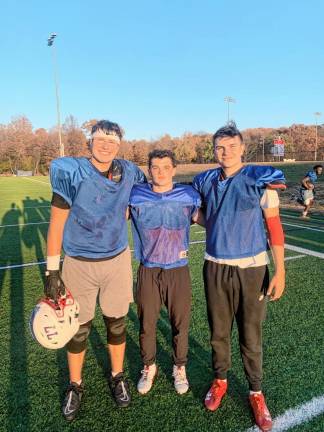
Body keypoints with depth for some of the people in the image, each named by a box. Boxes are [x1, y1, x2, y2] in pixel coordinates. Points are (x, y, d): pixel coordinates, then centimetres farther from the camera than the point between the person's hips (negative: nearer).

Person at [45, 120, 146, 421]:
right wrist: (52, 271, -9)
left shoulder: (128, 173, -4)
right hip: (79, 264, -2)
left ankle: (117, 377, 40)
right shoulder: (71, 172, -14)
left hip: (117, 261, 3)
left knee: (116, 323, 15)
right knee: (79, 328, 12)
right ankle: (75, 386, 37)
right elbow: (56, 223, -10)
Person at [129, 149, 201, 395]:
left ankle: (180, 368, 39)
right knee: (146, 323, 13)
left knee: (180, 324, 12)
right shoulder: (135, 196, -3)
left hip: (178, 270, 0)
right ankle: (149, 367, 40)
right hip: (148, 271, 0)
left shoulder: (188, 196, -3)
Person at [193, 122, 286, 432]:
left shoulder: (260, 179, -8)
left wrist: (280, 270, -9)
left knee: (251, 336, 10)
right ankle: (220, 380, 41)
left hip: (251, 268, -2)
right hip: (215, 267, 3)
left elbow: (274, 226, -6)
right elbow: (195, 212, 21)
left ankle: (256, 392, 34)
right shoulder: (205, 181, 2)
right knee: (218, 331, 16)